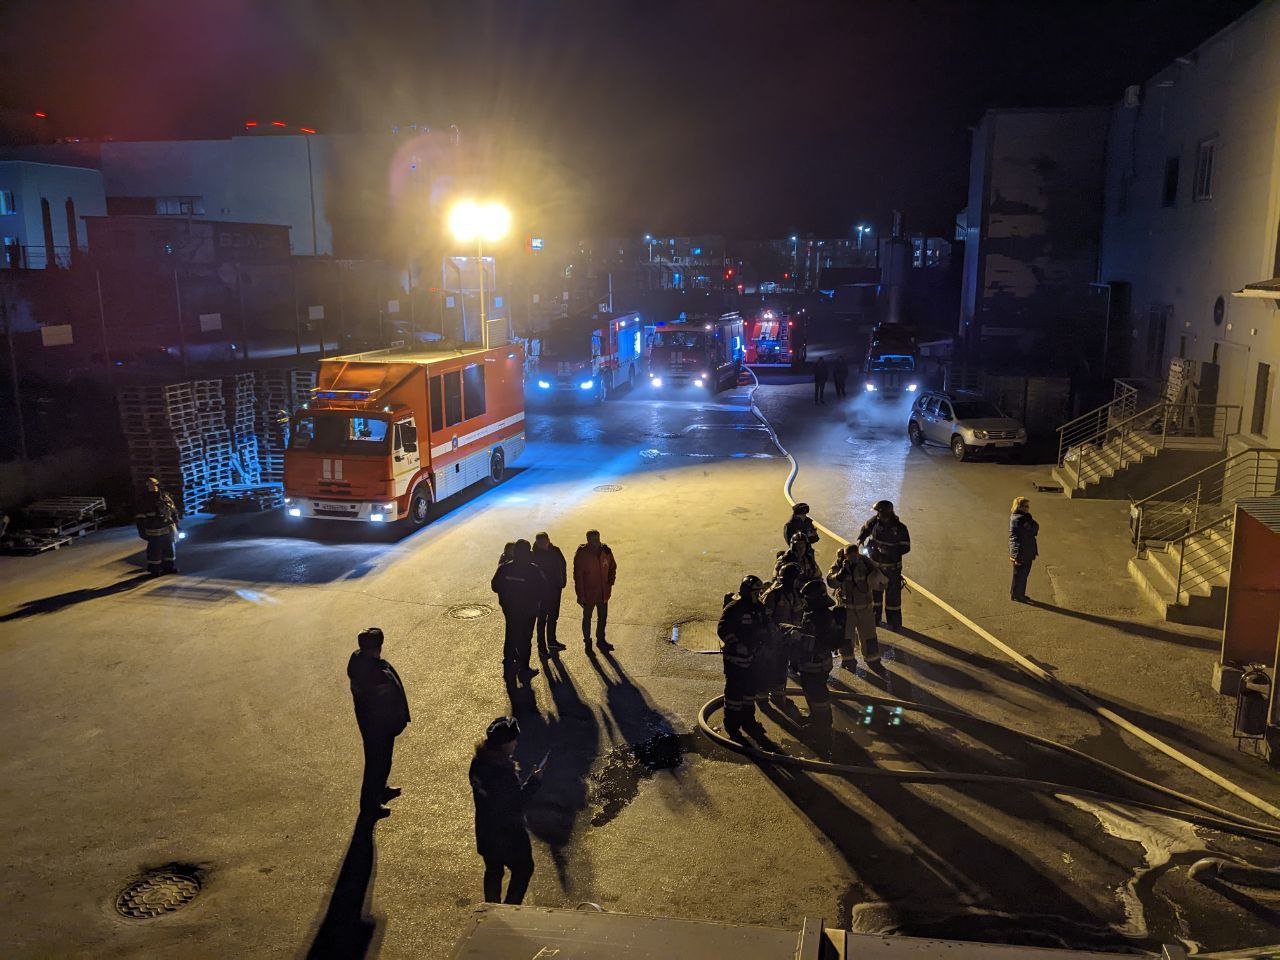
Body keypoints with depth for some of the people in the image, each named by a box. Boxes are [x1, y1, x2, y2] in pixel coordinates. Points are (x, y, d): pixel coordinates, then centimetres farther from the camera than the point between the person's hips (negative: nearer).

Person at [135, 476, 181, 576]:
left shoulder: (165, 497, 5)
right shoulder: (144, 501, -7)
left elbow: (173, 511, 14)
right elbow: (140, 518, -7)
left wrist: (176, 523, 14)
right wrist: (142, 530, -10)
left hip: (168, 529, 5)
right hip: (154, 531, -5)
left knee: (170, 548, 12)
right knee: (155, 550, 0)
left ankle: (169, 566, 26)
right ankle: (154, 569, 11)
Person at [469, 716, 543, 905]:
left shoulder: (478, 761, -8)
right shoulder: (503, 772, -34)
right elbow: (516, 803, -25)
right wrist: (534, 781, -18)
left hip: (486, 830, 8)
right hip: (507, 833, -7)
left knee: (493, 870, 24)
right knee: (524, 868, 16)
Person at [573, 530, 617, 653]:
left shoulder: (605, 551, -4)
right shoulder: (581, 554, -17)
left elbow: (612, 567, 12)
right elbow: (578, 575, -15)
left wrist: (610, 582, -1)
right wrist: (580, 594, -16)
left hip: (603, 592, 5)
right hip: (588, 593, -5)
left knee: (603, 617, 17)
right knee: (587, 617, 11)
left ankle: (600, 640, 35)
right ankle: (587, 641, 26)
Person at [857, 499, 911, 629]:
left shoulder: (900, 528, -20)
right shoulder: (875, 521, -9)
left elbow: (905, 547, -17)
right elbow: (866, 528, 12)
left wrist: (890, 552, -28)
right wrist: (860, 539, -4)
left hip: (892, 567, -5)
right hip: (875, 564, 5)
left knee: (892, 595, 3)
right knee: (874, 591, 18)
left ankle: (894, 622, 16)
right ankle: (875, 618, 36)